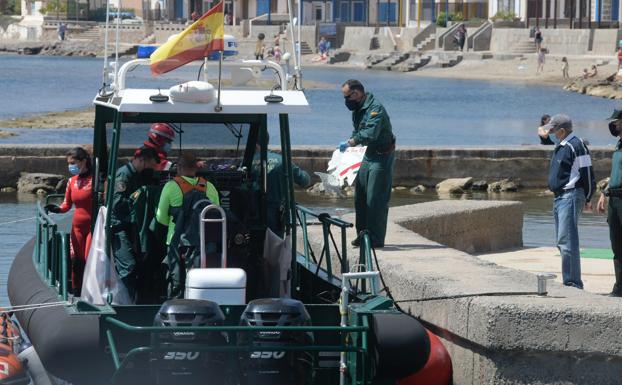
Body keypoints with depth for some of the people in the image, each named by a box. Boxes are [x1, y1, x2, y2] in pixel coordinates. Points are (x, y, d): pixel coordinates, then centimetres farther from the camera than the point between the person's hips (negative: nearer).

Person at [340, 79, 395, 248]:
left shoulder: (375, 108, -21)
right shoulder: (357, 109, 10)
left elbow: (370, 134, -32)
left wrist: (349, 143, -30)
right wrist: (349, 143, 8)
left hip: (381, 157, -10)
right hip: (368, 156, 10)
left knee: (376, 199, -10)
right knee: (360, 197, 12)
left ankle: (376, 239, -7)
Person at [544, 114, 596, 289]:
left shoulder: (576, 146, -13)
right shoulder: (559, 146, 17)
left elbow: (587, 173, -12)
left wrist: (587, 199, -7)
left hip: (571, 197, -10)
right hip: (559, 197, 10)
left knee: (567, 242, -14)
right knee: (563, 243, 11)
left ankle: (572, 282, -14)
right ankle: (569, 283, 15)